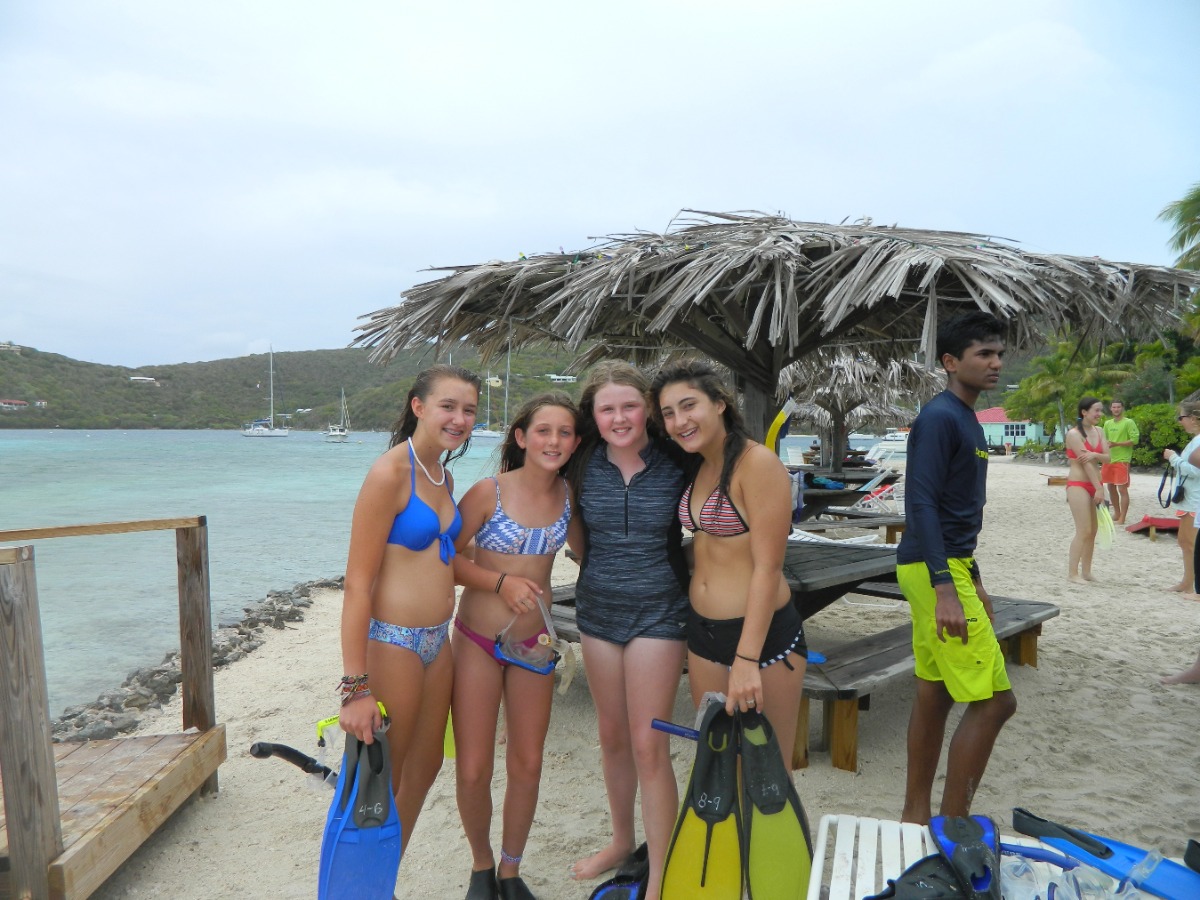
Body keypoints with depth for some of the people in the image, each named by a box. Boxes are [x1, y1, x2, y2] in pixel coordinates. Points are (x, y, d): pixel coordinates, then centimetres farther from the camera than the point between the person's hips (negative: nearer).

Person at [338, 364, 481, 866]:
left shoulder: (444, 477, 8)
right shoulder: (389, 473, -17)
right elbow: (357, 584, -19)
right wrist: (356, 686, -22)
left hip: (437, 642, 9)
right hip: (392, 644, -9)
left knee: (423, 770, 20)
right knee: (380, 785, 6)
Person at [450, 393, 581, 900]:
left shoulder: (569, 495, -4)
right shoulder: (490, 492, -16)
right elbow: (445, 559, -11)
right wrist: (501, 582, -22)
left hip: (534, 643, 4)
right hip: (478, 642, -3)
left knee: (527, 764, 12)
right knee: (473, 770, 3)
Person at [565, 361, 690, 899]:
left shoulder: (675, 463, -12)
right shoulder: (584, 465, -3)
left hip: (658, 610, -4)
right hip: (598, 607, 4)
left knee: (648, 745, -3)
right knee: (612, 735, 17)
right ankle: (622, 840, 38)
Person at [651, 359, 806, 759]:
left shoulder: (757, 463, -17)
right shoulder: (699, 466, 7)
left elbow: (767, 568, -20)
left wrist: (747, 659, -23)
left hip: (764, 633, -7)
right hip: (703, 633, 7)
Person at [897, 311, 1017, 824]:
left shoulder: (968, 421, 16)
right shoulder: (939, 417, -13)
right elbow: (921, 503, -21)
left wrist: (974, 579, 25)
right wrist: (944, 588, -26)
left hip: (952, 566, 10)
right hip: (936, 570, -10)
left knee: (934, 694, 13)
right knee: (994, 700, -6)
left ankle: (916, 814, 23)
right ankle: (952, 826, 5)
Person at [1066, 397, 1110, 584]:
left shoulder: (1099, 431, 9)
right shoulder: (1074, 433, -13)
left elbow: (1107, 458, 3)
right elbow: (1085, 463, -16)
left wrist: (1095, 454, -20)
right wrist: (1099, 488, -17)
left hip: (1094, 485, 8)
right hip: (1078, 485, -8)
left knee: (1092, 531, 10)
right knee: (1083, 531, -9)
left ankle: (1086, 571, 19)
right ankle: (1072, 573, -3)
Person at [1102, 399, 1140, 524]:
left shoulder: (1129, 422, -6)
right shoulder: (1107, 423, 13)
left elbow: (1134, 440, -12)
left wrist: (1116, 444, -19)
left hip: (1122, 461, -7)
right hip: (1108, 460, 7)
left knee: (1122, 489, -4)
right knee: (1111, 488, 14)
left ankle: (1122, 518, -1)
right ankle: (1116, 513, 28)